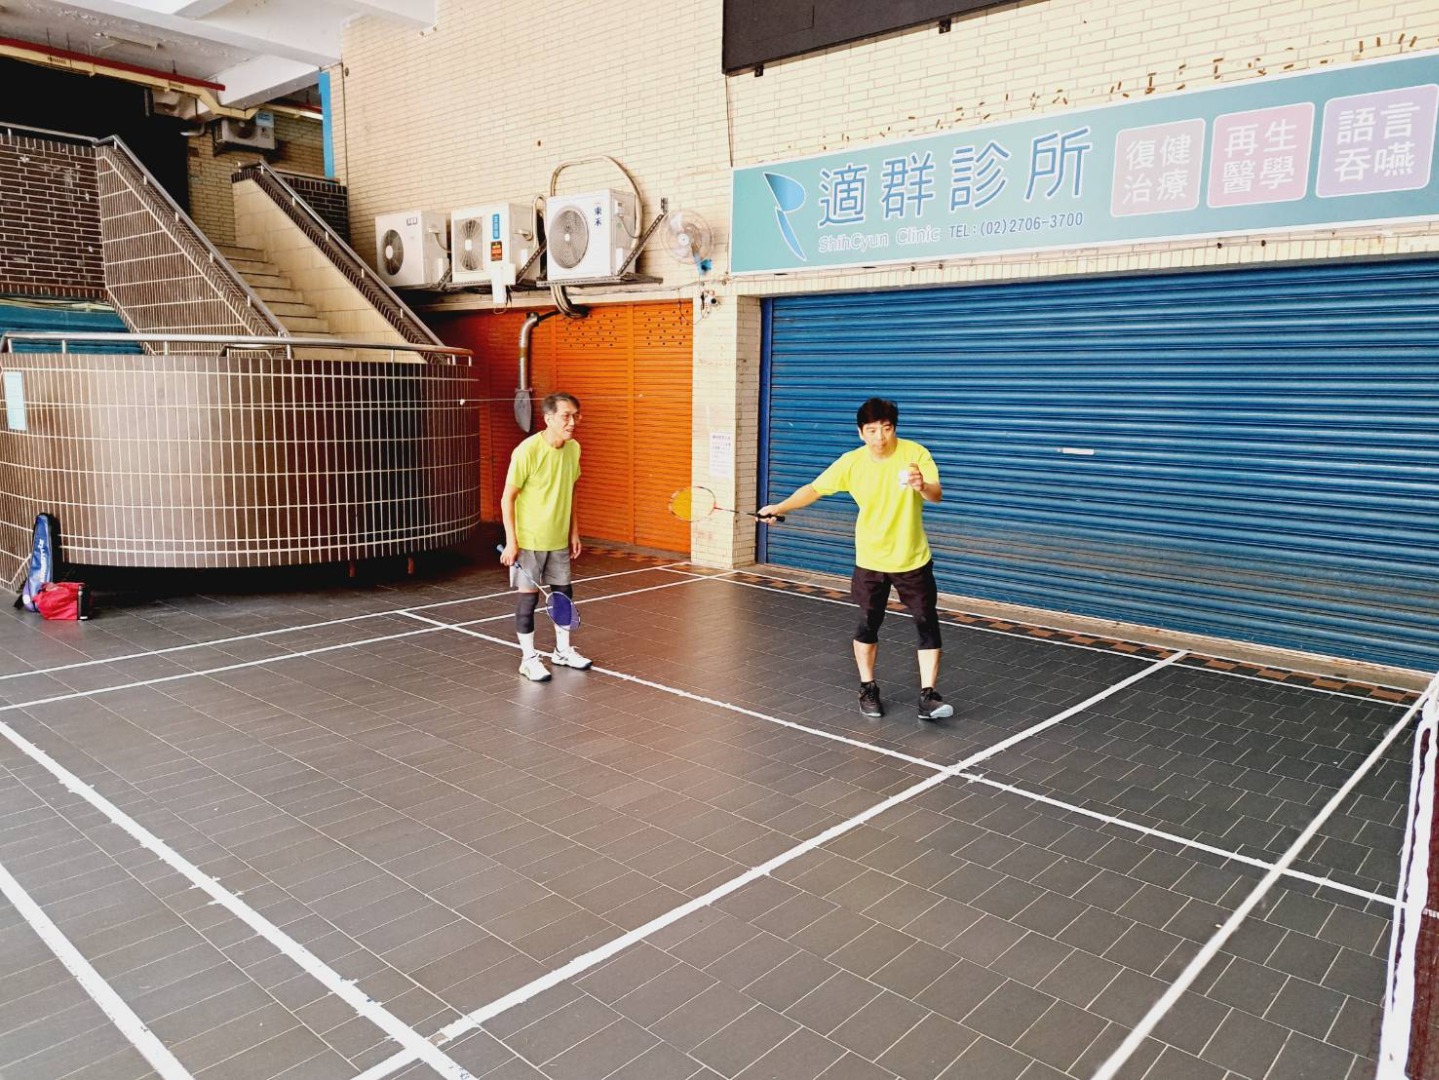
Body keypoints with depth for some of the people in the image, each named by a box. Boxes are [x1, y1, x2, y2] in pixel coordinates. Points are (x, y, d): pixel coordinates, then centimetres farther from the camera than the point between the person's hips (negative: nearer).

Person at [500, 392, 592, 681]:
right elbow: (507, 498, -14)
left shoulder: (573, 449, 0)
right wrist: (511, 541, -16)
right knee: (528, 596, 3)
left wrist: (574, 532, 12)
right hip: (528, 540, -6)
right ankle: (529, 659, 15)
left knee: (563, 592, 14)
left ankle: (563, 650, 32)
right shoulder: (527, 451, -19)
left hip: (559, 539, 6)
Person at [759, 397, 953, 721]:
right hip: (870, 560, 1)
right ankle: (868, 689, 26)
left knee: (928, 625, -4)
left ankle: (928, 695, 4)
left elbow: (937, 495, -25)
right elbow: (814, 489, 2)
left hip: (913, 560, -1)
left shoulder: (915, 454, -15)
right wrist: (778, 507, -6)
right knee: (868, 626, 8)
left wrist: (922, 486, -47)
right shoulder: (851, 463, -9)